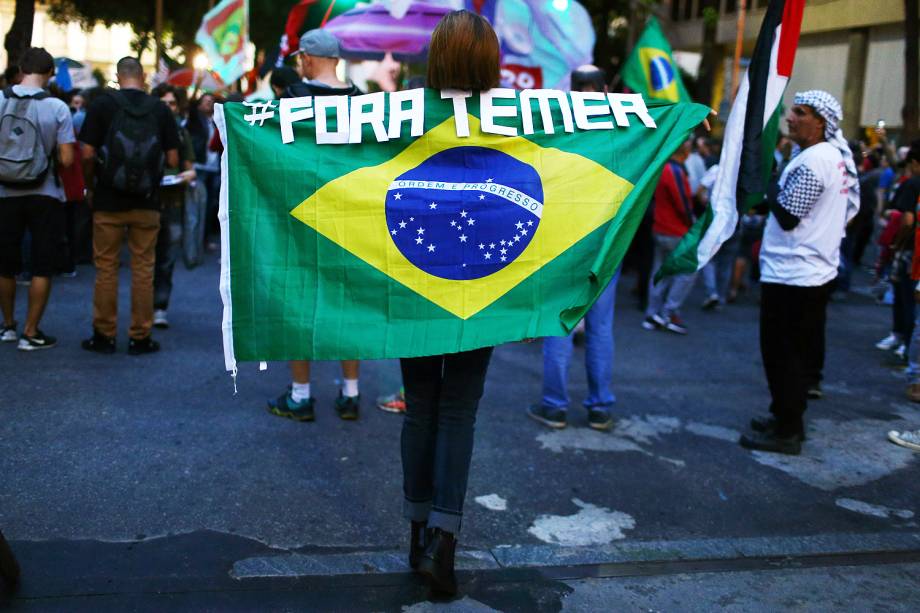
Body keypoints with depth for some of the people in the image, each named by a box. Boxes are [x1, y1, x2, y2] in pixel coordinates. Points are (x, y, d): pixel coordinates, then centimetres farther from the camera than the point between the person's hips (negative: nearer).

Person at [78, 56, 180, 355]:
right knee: (143, 268, 7)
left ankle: (104, 335, 13)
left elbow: (88, 154, -7)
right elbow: (173, 159, 0)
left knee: (106, 268, 7)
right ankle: (140, 336, 10)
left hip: (109, 200, -1)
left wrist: (90, 186, 8)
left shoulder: (102, 104, -3)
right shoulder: (160, 109, 1)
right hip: (147, 202, 1)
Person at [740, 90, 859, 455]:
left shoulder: (812, 160, -20)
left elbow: (786, 217, -19)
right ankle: (789, 419, 28)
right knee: (800, 351, 17)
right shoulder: (840, 156, 10)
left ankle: (786, 432, 6)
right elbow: (850, 207, 19)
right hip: (817, 270, 10)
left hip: (790, 275, -10)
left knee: (782, 354, -1)